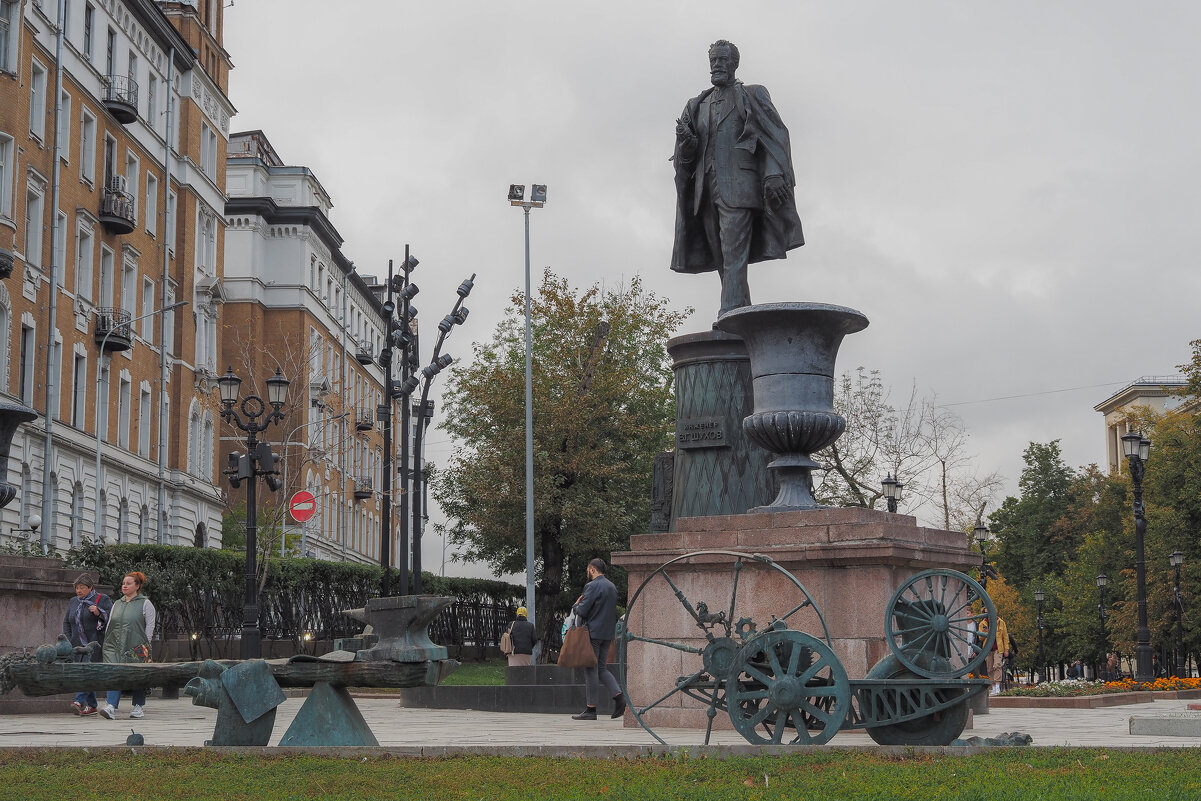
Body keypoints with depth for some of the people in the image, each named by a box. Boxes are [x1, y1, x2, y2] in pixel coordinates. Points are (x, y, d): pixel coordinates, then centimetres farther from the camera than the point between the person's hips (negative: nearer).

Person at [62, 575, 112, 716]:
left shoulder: (102, 599, 2)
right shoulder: (73, 602, 19)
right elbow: (66, 623, 21)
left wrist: (99, 613, -19)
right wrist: (69, 642, 9)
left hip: (95, 643, -6)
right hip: (78, 645, 6)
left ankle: (80, 701, -28)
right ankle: (91, 706, 8)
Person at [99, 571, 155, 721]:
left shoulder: (145, 604, 3)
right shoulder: (117, 604, 17)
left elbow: (150, 626, -1)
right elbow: (109, 624, 20)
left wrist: (145, 645, -7)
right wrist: (106, 641, 11)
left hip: (136, 647, -3)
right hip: (115, 645, 3)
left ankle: (138, 706, 17)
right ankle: (111, 706, -21)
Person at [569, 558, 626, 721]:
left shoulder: (592, 586, -13)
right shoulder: (612, 586, 14)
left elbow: (582, 611, -16)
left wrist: (575, 606, 3)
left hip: (593, 632, -8)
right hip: (608, 633, 8)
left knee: (591, 669, -3)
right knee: (601, 668, 14)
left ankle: (591, 709, 0)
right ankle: (619, 697, -3)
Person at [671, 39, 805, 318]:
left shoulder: (752, 96, 8)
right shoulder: (698, 105, 21)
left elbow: (775, 135, -3)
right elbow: (686, 156, 18)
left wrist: (773, 175, -17)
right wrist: (685, 139, -6)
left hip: (737, 187, -6)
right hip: (707, 190, 6)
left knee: (733, 255, -18)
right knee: (722, 260, 3)